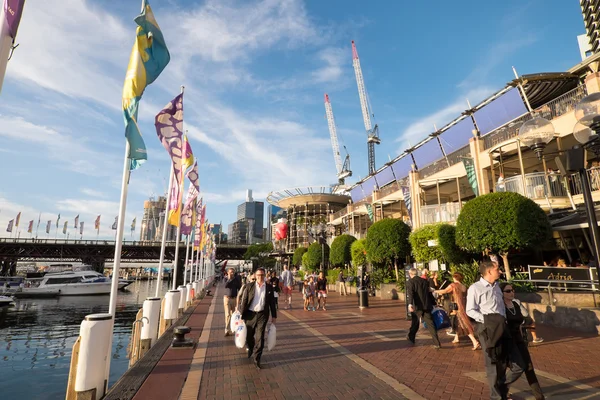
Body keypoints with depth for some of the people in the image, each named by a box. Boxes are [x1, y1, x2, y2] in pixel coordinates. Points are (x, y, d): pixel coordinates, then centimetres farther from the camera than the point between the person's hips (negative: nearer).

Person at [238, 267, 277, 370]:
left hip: (262, 315, 0)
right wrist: (241, 314, -4)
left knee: (260, 337, -1)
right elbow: (243, 301, -2)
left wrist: (274, 316, 8)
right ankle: (250, 350, 46)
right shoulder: (249, 286, -4)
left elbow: (272, 302, 6)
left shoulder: (269, 287, -1)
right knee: (249, 336, 15)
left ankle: (256, 359, 14)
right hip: (250, 314, 0)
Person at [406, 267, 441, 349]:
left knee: (415, 323, 17)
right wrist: (434, 303, 24)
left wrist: (410, 304, -33)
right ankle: (437, 343, -2)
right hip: (426, 306, 3)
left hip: (416, 306, -3)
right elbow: (429, 293, 15)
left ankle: (411, 337, 32)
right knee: (430, 324, 3)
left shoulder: (410, 282, -5)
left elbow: (410, 293, -21)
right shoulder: (424, 281, 9)